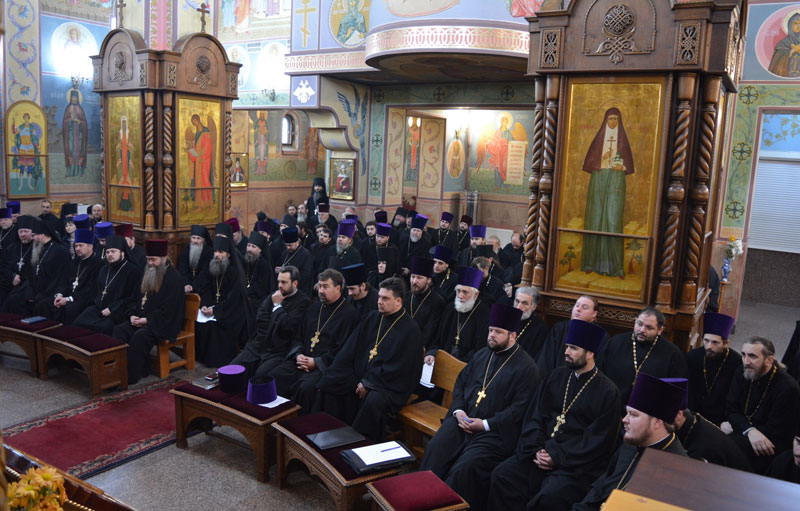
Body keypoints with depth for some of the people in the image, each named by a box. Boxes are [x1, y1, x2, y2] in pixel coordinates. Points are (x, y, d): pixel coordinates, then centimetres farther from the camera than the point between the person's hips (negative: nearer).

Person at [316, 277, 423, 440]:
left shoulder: (410, 330, -10)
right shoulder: (373, 318, 9)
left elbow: (397, 367, -15)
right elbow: (351, 347, 10)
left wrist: (368, 384, -16)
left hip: (389, 383, -6)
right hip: (360, 375, 6)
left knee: (373, 401, -36)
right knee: (328, 385, -12)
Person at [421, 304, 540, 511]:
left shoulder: (526, 367, -5)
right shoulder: (482, 355, 16)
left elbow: (520, 408, -10)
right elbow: (460, 383, 18)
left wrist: (486, 424, -15)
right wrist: (458, 411, 0)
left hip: (495, 431, -5)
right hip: (463, 419, 6)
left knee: (465, 467, -26)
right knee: (434, 449, -17)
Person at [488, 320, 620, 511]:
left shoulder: (607, 391, -4)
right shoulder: (557, 375, 11)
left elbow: (597, 439, -8)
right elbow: (535, 415, 9)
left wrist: (557, 456, -13)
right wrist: (537, 449, -7)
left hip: (576, 464, -4)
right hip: (542, 452, 5)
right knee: (501, 475, -18)